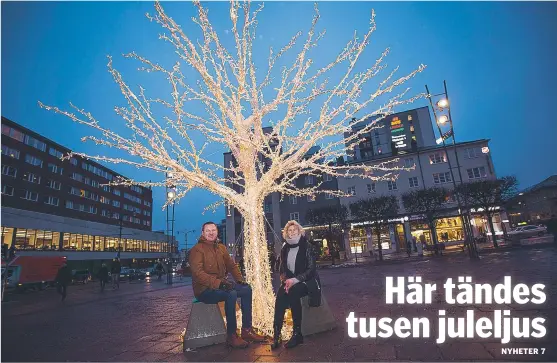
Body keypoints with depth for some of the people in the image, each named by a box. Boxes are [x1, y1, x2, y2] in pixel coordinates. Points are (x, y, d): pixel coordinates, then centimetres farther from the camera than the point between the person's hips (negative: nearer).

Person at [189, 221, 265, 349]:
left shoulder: (221, 248, 11)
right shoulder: (197, 249, -12)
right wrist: (218, 282, -33)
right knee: (231, 294, -31)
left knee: (247, 289, -7)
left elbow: (231, 265, 18)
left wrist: (240, 279, 0)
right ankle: (231, 335, -17)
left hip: (220, 285, 8)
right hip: (204, 290, -8)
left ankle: (247, 330, 1)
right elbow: (197, 273, -24)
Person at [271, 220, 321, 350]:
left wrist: (295, 280, -23)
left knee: (293, 292, -34)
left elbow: (311, 269, -12)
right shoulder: (285, 248, 8)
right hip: (290, 281, 4)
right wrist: (285, 280, -10)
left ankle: (297, 333, -24)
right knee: (280, 294, -28)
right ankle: (276, 334, -26)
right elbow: (282, 269, 10)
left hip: (306, 282, -4)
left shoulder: (307, 247, -7)